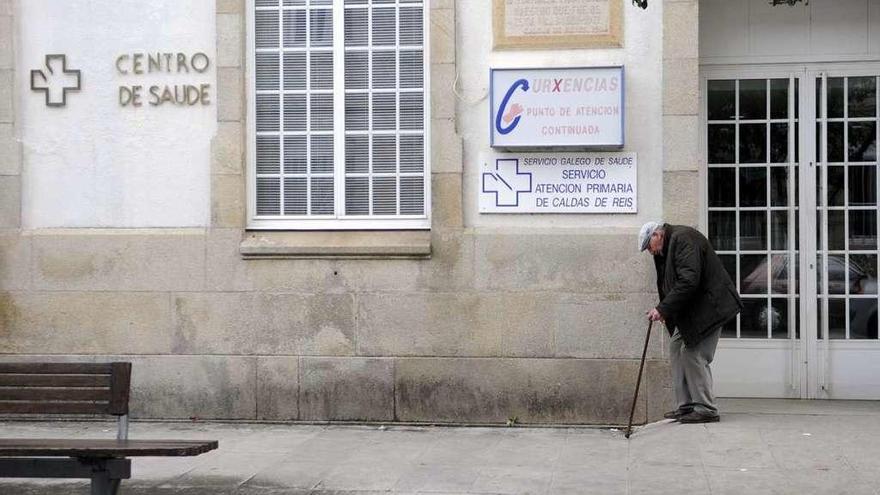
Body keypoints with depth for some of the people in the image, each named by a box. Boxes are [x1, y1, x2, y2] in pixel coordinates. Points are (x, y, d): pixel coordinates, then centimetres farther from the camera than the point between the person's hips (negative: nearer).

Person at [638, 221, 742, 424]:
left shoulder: (683, 239, -18)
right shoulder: (667, 247, 15)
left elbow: (688, 281, -27)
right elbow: (668, 285, 16)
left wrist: (663, 309, -27)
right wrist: (666, 312, 3)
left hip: (707, 306, -10)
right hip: (689, 310, 10)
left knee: (695, 354, -11)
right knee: (676, 347, 8)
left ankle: (706, 410, -4)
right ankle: (685, 406, 11)